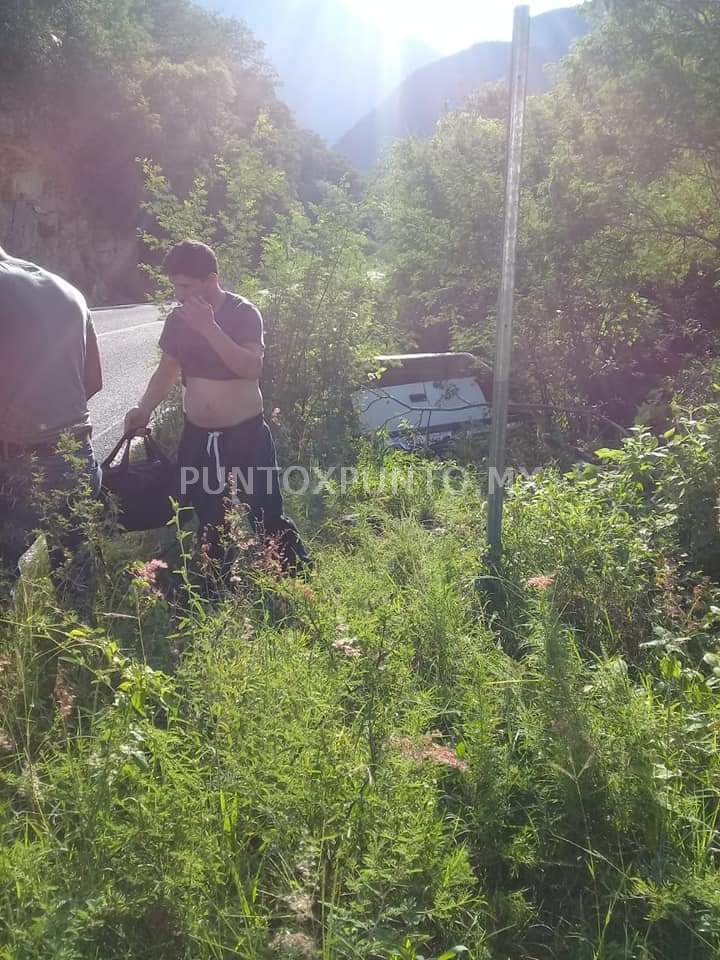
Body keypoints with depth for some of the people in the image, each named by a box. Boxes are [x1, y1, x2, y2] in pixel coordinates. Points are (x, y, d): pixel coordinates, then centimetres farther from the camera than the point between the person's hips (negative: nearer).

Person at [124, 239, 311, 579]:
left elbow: (252, 368, -25)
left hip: (246, 433, -5)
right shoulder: (177, 319, 3)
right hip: (197, 436, 5)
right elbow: (167, 370, 13)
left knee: (266, 515, 0)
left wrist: (209, 327, -29)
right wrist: (144, 408, -2)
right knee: (206, 520, 13)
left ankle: (300, 575, 17)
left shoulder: (243, 313, -11)